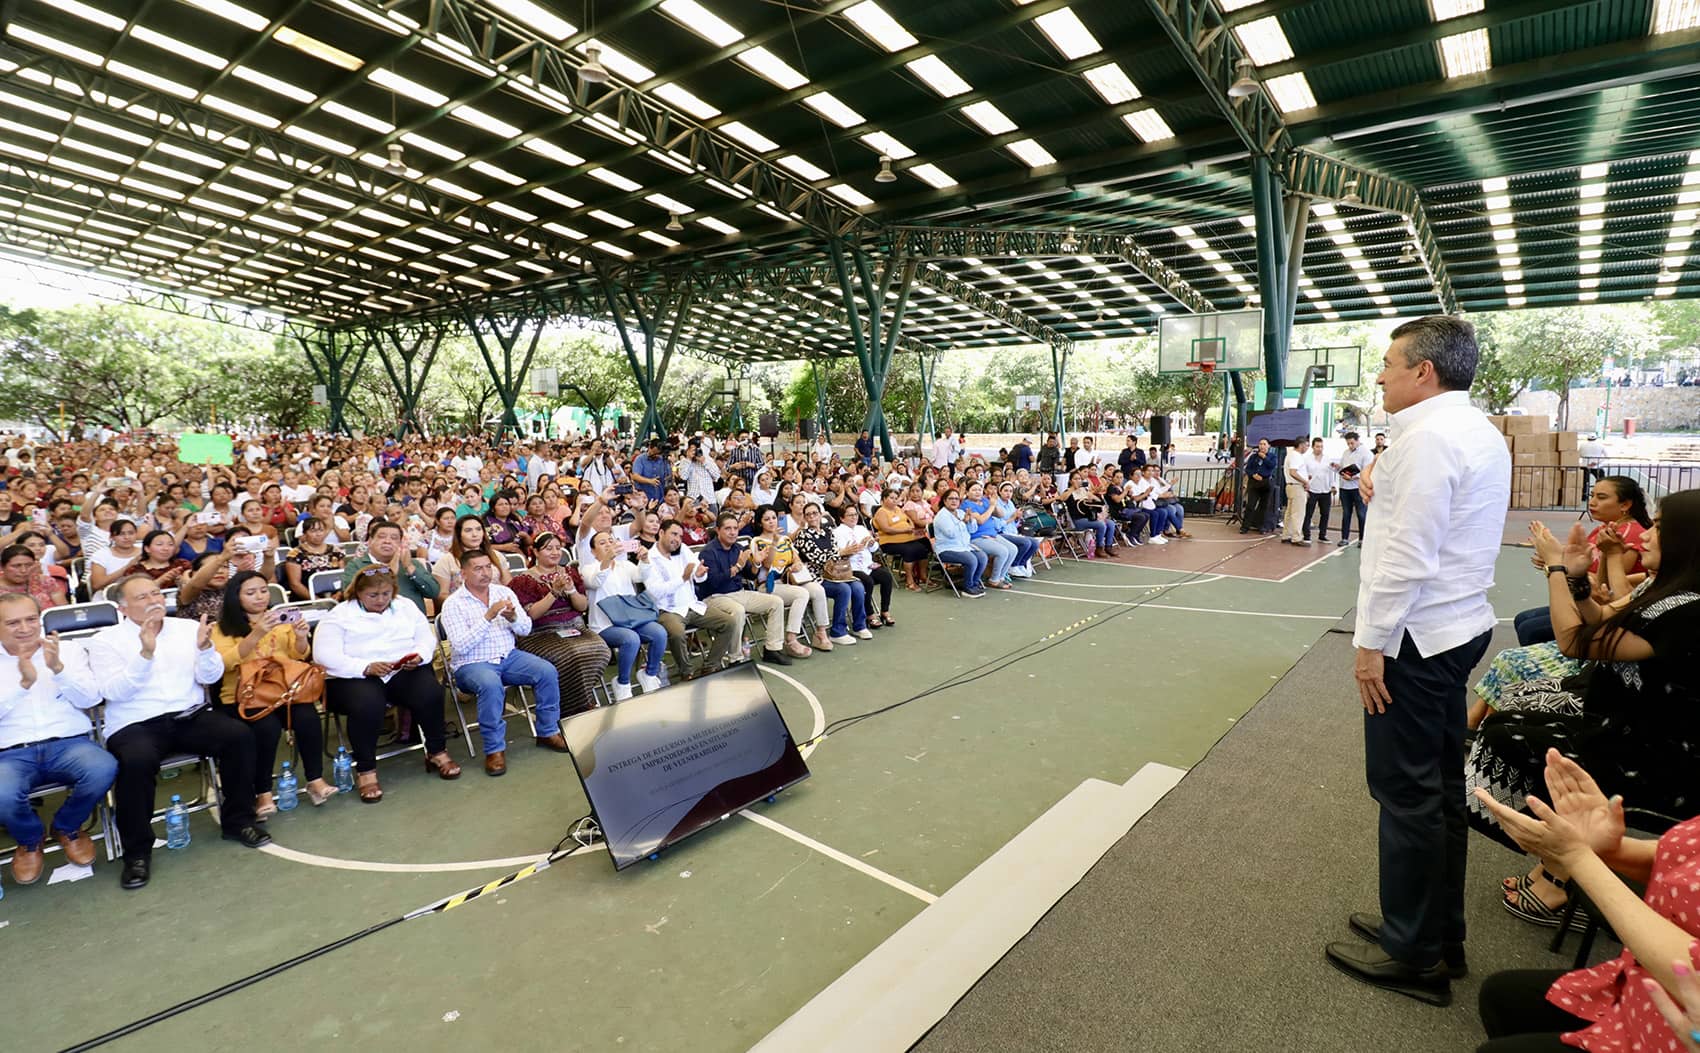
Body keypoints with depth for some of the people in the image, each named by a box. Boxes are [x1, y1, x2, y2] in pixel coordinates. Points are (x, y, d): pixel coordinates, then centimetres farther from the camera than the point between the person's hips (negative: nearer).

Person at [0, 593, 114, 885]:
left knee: (103, 769, -32)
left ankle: (66, 828, 4)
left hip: (68, 743, 0)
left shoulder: (69, 649, 11)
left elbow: (91, 700, 0)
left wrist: (58, 668, -14)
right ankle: (29, 840, 6)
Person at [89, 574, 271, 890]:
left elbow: (211, 677, 4)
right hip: (136, 724, -2)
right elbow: (113, 692, -10)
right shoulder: (106, 641, 4)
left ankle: (237, 820, -6)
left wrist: (205, 648, -16)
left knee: (239, 734, -24)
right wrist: (145, 655, -23)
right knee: (136, 760, -35)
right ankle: (137, 851, -15)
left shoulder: (188, 627, 11)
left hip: (191, 716, 3)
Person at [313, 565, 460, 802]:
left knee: (430, 692, -27)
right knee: (367, 704, -36)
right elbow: (325, 657, -8)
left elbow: (427, 639, 14)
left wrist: (419, 657, -10)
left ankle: (437, 752, -7)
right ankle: (365, 771, -19)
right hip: (354, 677, -3)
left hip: (404, 671, 3)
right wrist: (367, 668, -22)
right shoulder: (338, 616, 3)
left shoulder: (405, 607, 16)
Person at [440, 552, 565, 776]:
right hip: (471, 664, -4)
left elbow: (526, 629, 5)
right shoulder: (453, 604, -6)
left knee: (547, 671, -18)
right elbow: (461, 646, -17)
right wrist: (488, 617, -24)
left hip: (508, 657, 5)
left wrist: (513, 618, -18)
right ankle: (494, 749, -21)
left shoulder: (504, 592, 7)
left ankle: (548, 732, -1)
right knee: (491, 684, -36)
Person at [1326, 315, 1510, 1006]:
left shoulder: (1427, 438, -19)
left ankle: (1414, 955, 15)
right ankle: (1440, 932, 32)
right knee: (1440, 785, 18)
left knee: (1406, 792, 1)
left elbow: (1407, 556, -23)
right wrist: (1387, 492, 9)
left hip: (1417, 637, -10)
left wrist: (1373, 642, -18)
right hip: (1460, 626, 10)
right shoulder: (1483, 433, 14)